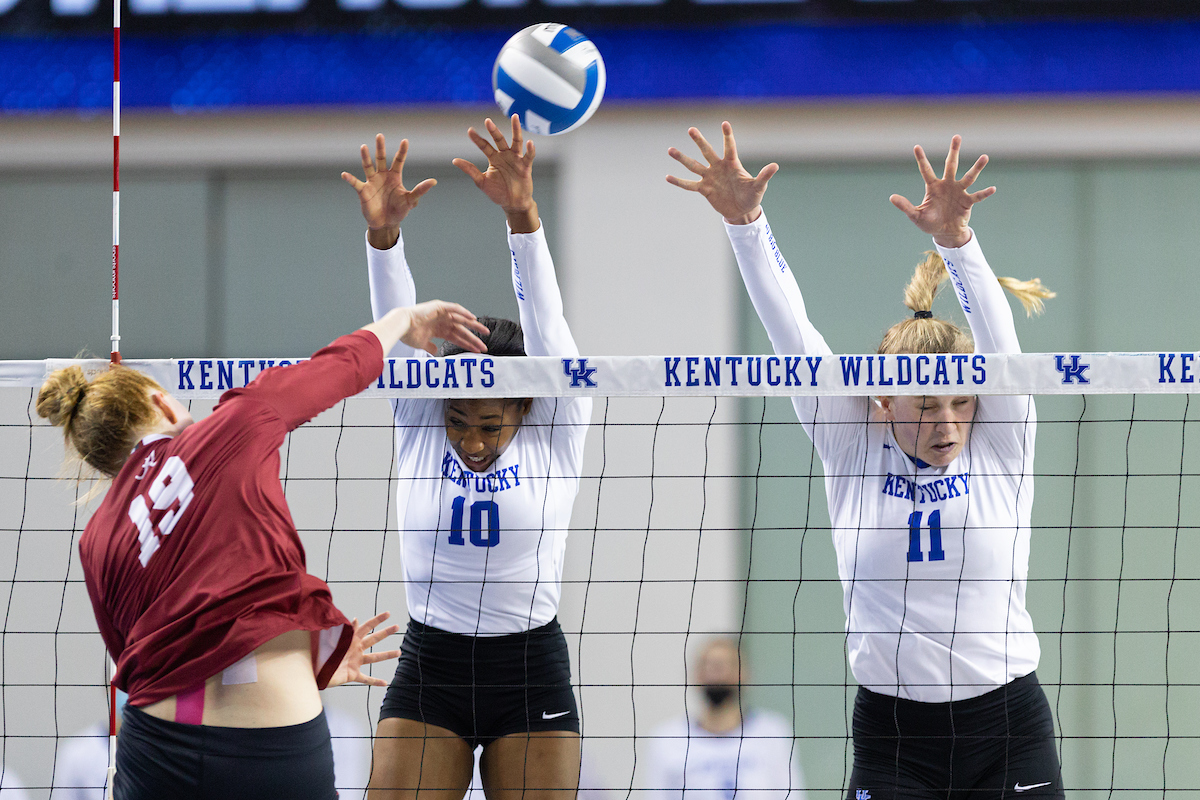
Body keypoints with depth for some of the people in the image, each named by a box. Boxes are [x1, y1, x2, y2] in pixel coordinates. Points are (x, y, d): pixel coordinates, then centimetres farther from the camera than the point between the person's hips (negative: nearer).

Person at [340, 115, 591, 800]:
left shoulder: (554, 436, -3)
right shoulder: (419, 430, 1)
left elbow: (545, 324, -15)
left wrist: (523, 216, -28)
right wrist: (383, 233, -28)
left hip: (532, 673, -1)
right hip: (429, 670, 1)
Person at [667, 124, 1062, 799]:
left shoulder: (1000, 447, 0)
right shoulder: (854, 451, 2)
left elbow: (996, 337, -15)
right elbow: (792, 332, -6)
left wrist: (955, 236, -31)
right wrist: (745, 221, -16)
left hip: (1009, 731, 0)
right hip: (892, 737, 0)